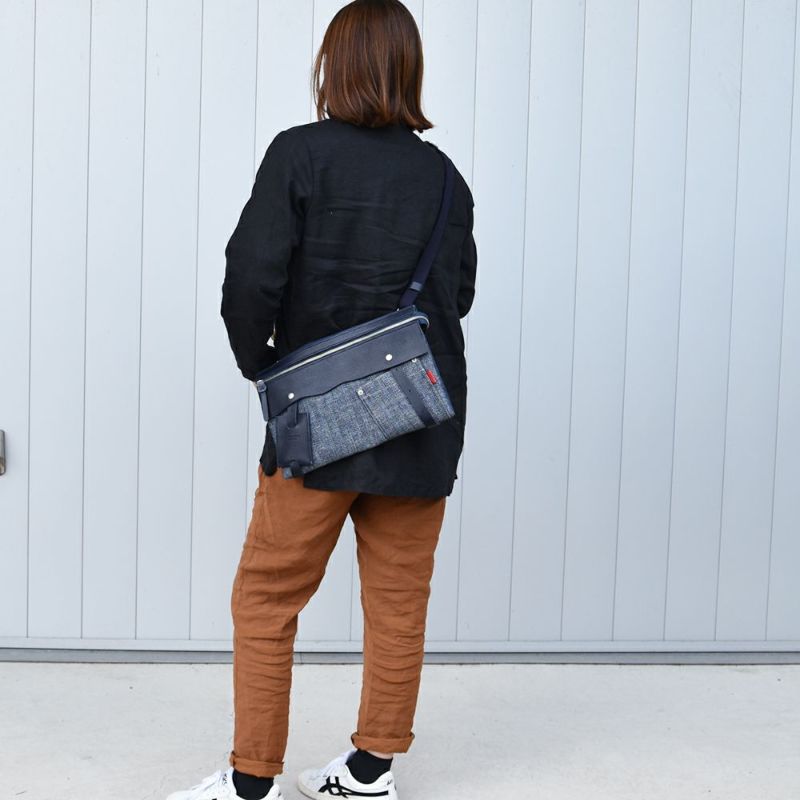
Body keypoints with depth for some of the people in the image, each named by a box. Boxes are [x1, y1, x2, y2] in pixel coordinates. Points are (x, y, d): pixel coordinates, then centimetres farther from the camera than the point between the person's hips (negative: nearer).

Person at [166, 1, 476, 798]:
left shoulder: (301, 152, -8)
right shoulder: (443, 176, 4)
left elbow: (252, 275, -14)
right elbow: (459, 291, 7)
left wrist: (258, 361, 1)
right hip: (423, 421, 5)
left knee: (266, 598, 7)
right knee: (399, 603, 12)